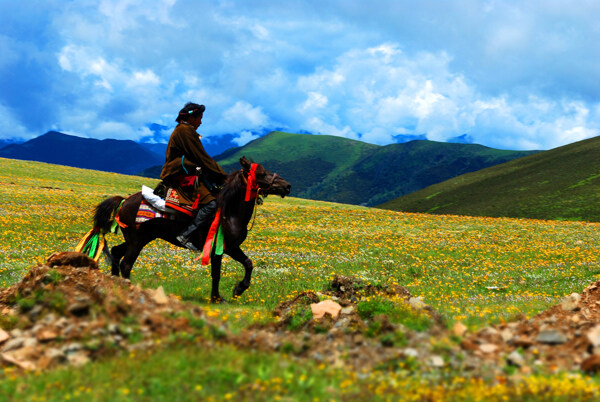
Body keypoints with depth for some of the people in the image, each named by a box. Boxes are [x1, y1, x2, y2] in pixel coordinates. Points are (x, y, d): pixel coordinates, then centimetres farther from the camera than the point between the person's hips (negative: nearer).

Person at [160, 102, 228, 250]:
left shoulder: (182, 130, 22)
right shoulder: (185, 131, -11)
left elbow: (199, 158, 25)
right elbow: (203, 158, -13)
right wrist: (223, 176, -9)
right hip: (183, 178, -11)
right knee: (210, 203, -24)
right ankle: (185, 236, -28)